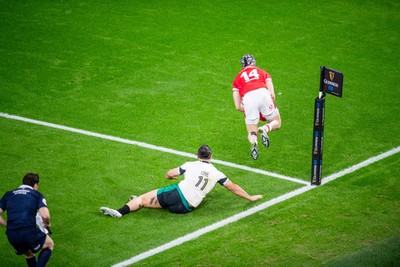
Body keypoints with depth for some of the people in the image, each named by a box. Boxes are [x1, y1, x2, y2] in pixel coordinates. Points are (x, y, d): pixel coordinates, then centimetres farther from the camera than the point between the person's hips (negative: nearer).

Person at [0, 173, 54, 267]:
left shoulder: (8, 194, 18)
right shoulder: (37, 195, 7)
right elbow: (45, 215, -9)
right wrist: (47, 224, 12)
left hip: (11, 235, 4)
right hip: (29, 231, -4)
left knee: (29, 254, 31)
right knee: (50, 244, 23)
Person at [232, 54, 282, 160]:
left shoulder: (237, 78, 29)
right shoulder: (263, 72, 29)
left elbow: (238, 107, 19)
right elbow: (272, 95, 13)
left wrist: (247, 111, 34)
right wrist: (270, 109, 28)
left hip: (247, 99, 0)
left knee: (252, 133, 12)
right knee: (277, 123, 20)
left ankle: (253, 141, -26)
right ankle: (264, 129, -16)